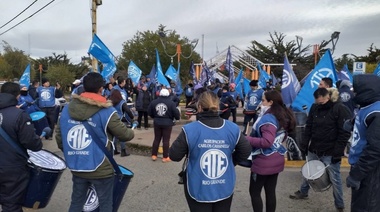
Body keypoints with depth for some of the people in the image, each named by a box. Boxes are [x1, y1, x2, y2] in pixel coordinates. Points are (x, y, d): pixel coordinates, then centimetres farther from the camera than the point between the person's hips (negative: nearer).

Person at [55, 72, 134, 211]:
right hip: (100, 169, -5)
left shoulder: (67, 109, 0)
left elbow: (59, 138, 5)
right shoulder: (106, 111, -15)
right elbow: (124, 135, -9)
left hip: (76, 167, 5)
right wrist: (131, 133, 13)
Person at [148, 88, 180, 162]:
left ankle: (154, 155, 19)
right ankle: (165, 157, 8)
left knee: (157, 139, 15)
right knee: (166, 140, 4)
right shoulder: (171, 103, -12)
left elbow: (149, 112, 4)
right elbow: (176, 112, -12)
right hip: (167, 123, -3)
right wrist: (177, 118, 9)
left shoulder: (154, 102, -1)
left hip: (157, 123, 3)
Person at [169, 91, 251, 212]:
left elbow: (174, 156, -10)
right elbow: (245, 152, 2)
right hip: (225, 189, 3)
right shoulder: (232, 129, -9)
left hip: (198, 190, -2)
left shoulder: (190, 130, -19)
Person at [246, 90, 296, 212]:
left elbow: (266, 142, -29)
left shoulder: (268, 118, -20)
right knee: (271, 192, 16)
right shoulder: (284, 117, 8)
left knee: (254, 192, 4)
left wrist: (247, 139, -21)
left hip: (264, 162, -9)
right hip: (276, 160, 9)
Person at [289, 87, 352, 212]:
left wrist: (338, 152, -16)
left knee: (334, 179, 6)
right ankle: (303, 192, 42)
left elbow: (344, 133, -14)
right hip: (313, 149, 5)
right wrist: (304, 144, 4)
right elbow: (308, 127, 8)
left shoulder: (340, 109, -15)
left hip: (330, 153, -5)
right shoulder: (314, 107, 1)